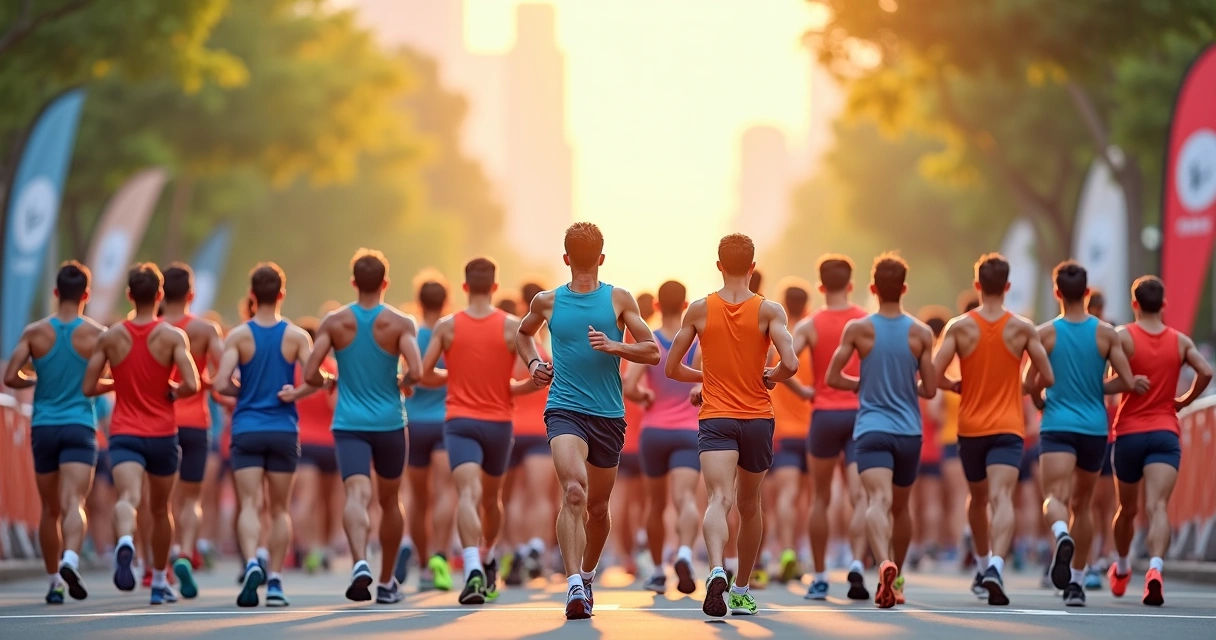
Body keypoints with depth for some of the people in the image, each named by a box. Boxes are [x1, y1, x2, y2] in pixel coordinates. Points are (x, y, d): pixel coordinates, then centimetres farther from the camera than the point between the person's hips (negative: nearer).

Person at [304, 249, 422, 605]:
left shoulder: (334, 323, -1)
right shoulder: (400, 324, -4)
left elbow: (310, 374, -5)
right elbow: (416, 372, -18)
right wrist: (404, 385, 5)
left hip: (349, 424, 0)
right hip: (389, 424, 1)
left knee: (357, 494, -14)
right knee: (390, 501, 17)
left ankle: (360, 563, -40)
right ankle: (387, 583, 27)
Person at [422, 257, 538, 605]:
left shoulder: (447, 326, -2)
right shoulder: (513, 326, -3)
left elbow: (423, 373, 1)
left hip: (460, 421, -2)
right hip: (498, 423, 2)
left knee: (468, 494, -16)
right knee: (491, 497, 23)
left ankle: (473, 568, -37)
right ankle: (488, 562, 42)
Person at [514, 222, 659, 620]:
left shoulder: (619, 299, 4)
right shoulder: (547, 302, 7)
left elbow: (653, 352, 1)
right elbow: (523, 333, 29)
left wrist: (615, 347, -14)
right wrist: (533, 363, 10)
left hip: (608, 414, 2)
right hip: (564, 408, -2)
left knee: (597, 506, 13)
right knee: (574, 491, -24)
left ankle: (586, 576, 36)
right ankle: (574, 584, -31)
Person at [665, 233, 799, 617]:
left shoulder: (700, 310, 1)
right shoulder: (769, 311, -3)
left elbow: (672, 368, 7)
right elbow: (790, 364, -15)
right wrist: (772, 378, 7)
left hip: (715, 417, -1)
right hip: (758, 418, 1)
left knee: (719, 500, -17)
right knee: (749, 506, 19)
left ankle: (717, 570, -44)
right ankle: (741, 590, 31)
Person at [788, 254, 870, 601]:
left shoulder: (810, 326, -2)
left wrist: (803, 391, -2)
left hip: (825, 414, 0)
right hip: (861, 413, 0)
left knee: (820, 499, 12)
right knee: (859, 496, -5)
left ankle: (819, 578, 17)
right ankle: (857, 563, -26)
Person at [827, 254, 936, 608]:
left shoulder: (858, 329, -3)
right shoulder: (921, 333, 0)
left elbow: (833, 378, -2)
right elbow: (929, 390, 0)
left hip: (872, 430, -3)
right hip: (909, 432, 3)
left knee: (878, 501, -19)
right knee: (900, 507, 21)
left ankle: (884, 563, -46)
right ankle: (896, 579, 35)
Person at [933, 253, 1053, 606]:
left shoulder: (959, 327, -4)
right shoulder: (1023, 329, -3)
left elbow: (934, 375, -10)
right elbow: (1047, 378, 0)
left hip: (970, 427, 2)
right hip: (1008, 428, -2)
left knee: (978, 499, 22)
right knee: (1002, 498, -14)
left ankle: (983, 567, 36)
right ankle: (995, 566, -36)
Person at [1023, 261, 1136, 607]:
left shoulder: (1045, 333, -3)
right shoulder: (1106, 333, 0)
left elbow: (1030, 385, -1)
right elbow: (1125, 381, -3)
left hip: (1057, 426, -2)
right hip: (1095, 428, 2)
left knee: (1055, 496, -14)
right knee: (1082, 504, 16)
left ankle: (1062, 535, -49)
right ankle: (1076, 582, 20)